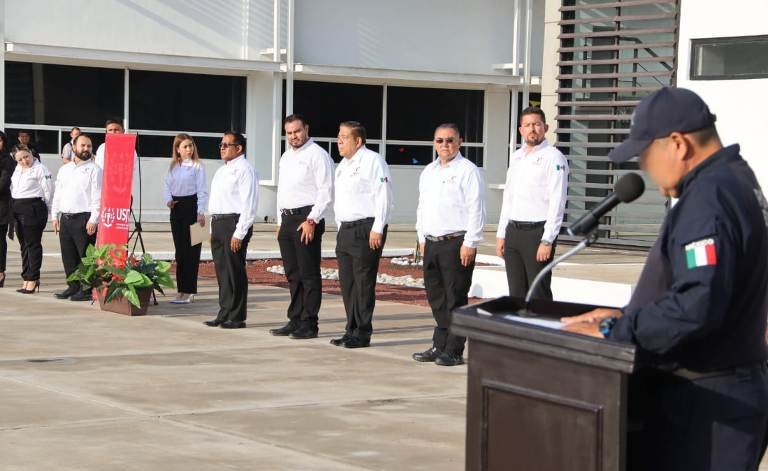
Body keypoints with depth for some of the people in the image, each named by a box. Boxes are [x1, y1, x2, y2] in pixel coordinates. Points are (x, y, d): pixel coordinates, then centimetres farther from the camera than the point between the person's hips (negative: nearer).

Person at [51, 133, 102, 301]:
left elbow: (97, 197, -9)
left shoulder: (94, 170, -2)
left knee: (86, 256, -6)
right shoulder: (64, 170, 18)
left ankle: (87, 289, -2)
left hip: (84, 218, -6)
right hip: (64, 218, 6)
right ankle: (73, 286, 19)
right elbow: (57, 194, 20)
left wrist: (93, 220, -16)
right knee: (68, 256, 9)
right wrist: (55, 216, 13)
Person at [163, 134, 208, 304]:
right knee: (179, 250, 9)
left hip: (191, 206, -6)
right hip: (176, 207, 6)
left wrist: (201, 212, -14)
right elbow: (167, 185, 13)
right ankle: (181, 289, 16)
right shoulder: (173, 167, 12)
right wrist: (168, 200, -7)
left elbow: (202, 190, -8)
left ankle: (188, 292, -3)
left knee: (191, 250, -6)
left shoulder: (197, 166, -5)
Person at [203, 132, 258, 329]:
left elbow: (249, 204, -16)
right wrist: (213, 229, 18)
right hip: (218, 224, 9)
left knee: (234, 272, -5)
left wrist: (239, 233, -21)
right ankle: (224, 315, 17)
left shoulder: (244, 170, -10)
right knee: (221, 271, 11)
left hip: (234, 224, -9)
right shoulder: (221, 171, 21)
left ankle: (236, 317, 0)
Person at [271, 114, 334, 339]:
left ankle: (309, 324, -3)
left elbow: (326, 191, -13)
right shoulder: (286, 157, 19)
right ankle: (295, 321, 17)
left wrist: (312, 221, -18)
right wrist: (281, 222, 18)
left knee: (309, 274, -5)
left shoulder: (317, 155, -7)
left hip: (307, 220, -8)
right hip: (287, 219, 8)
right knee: (292, 274, 11)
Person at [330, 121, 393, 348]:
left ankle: (362, 333, -2)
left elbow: (383, 197, -14)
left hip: (366, 229, -9)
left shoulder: (373, 161, -8)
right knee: (347, 282, 10)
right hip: (345, 229, 9)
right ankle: (351, 331, 17)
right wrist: (341, 227, 17)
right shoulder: (343, 165, 20)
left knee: (363, 282, -6)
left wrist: (377, 229, -19)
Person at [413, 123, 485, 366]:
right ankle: (439, 346, 19)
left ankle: (453, 351, -1)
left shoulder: (468, 171, -6)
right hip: (431, 243, 7)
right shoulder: (428, 172, 18)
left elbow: (476, 209, -11)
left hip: (457, 243, -7)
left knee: (455, 298, -5)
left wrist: (470, 244, -15)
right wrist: (422, 239, 17)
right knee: (436, 298, 11)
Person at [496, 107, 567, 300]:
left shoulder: (553, 157, -6)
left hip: (538, 232, -7)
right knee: (516, 295, 9)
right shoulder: (516, 157, 16)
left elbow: (557, 202, -13)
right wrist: (501, 234, 15)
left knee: (539, 296, -6)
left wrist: (547, 241, -18)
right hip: (513, 231, 7)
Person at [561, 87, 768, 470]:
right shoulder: (735, 180, 13)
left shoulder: (709, 197, -20)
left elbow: (696, 306, -28)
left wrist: (612, 333, -18)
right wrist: (625, 317, 12)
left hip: (707, 405, -10)